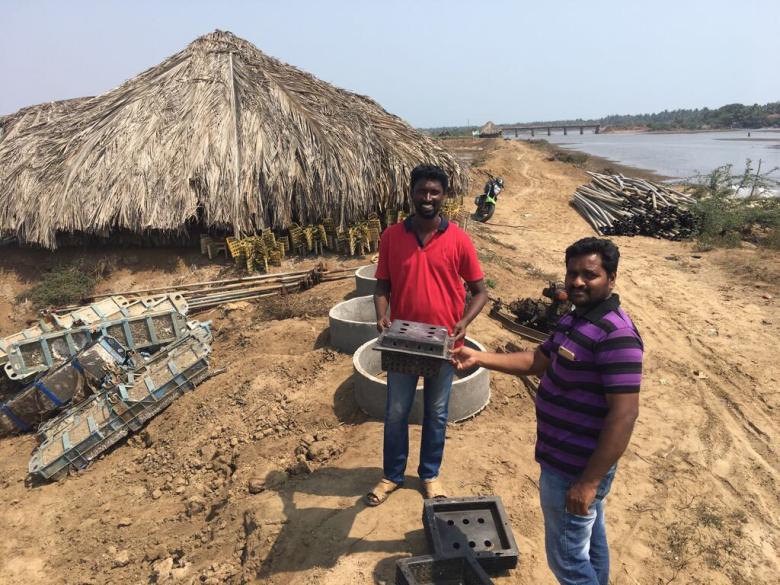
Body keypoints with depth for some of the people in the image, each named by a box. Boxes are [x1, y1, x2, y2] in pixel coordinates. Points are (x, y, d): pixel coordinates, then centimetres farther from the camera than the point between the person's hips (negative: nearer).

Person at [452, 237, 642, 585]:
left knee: (566, 557, 10)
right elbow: (537, 362, 12)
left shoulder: (615, 335, -27)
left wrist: (589, 481, -25)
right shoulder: (575, 319, 4)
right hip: (568, 458, 9)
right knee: (591, 541, 27)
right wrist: (479, 358, 2)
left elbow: (624, 415, -28)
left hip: (575, 469, -9)